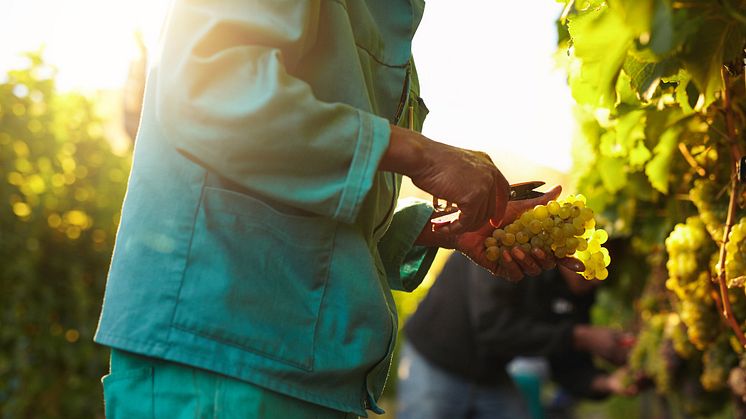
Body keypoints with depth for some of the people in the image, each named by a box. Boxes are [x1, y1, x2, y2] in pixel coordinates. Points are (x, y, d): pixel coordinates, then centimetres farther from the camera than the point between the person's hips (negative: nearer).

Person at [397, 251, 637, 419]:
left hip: (493, 379, 6)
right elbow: (493, 327, -33)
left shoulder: (581, 288, -6)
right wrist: (580, 337, -31)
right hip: (433, 367, -6)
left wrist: (605, 382, -25)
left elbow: (567, 363, -4)